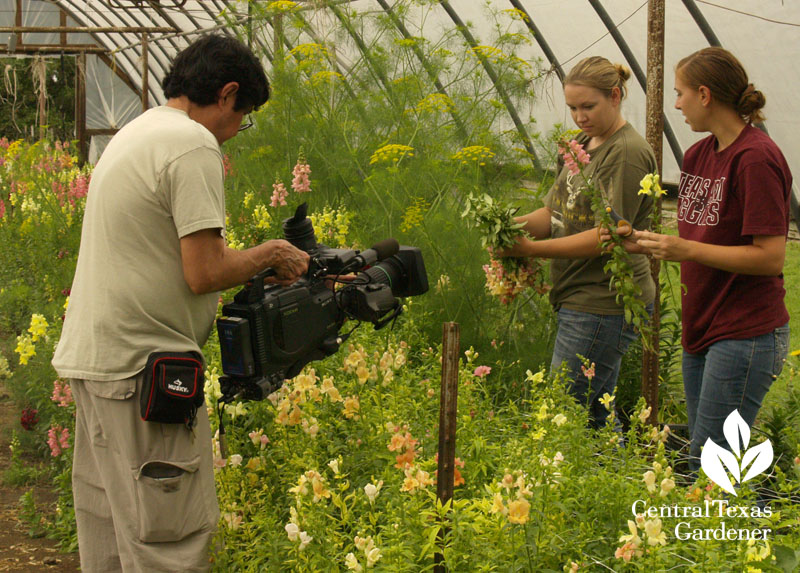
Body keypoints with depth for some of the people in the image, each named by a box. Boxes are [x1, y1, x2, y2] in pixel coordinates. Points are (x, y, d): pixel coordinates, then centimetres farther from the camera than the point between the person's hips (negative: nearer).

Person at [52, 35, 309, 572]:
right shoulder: (194, 145, -14)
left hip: (91, 354, 10)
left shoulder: (134, 132, 17)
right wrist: (267, 255, -3)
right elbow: (203, 274, -20)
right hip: (141, 365, -10)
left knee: (108, 527, 17)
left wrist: (257, 259, 17)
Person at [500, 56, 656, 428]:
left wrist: (532, 249, -20)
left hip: (604, 305, -10)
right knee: (594, 419, 14)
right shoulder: (584, 144, 16)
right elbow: (553, 213, 15)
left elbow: (606, 236, -19)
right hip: (580, 301, 10)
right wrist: (517, 224, -7)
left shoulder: (628, 153, -13)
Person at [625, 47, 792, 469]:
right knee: (700, 460, 13)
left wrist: (686, 249, -21)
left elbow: (770, 258, -20)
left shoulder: (756, 158, -16)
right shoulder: (698, 155, 12)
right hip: (703, 331, 10)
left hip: (744, 335, -9)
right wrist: (649, 244, 6)